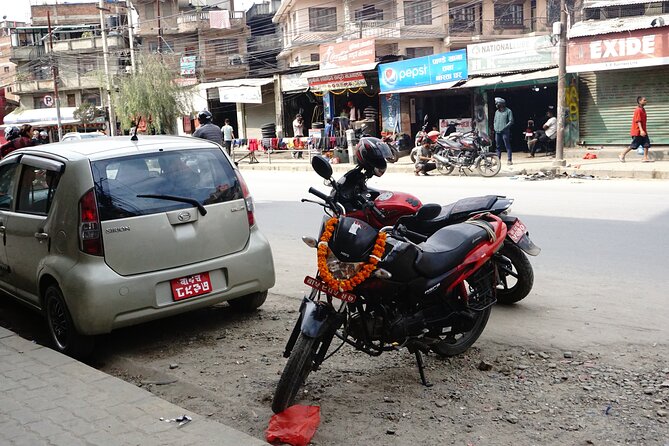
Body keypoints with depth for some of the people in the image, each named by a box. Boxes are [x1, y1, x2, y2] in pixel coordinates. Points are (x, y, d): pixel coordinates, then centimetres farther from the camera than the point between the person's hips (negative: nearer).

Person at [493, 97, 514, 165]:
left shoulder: (508, 111, -2)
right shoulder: (497, 112, 15)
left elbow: (511, 121, -6)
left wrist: (504, 127, -14)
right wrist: (495, 127, 5)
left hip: (505, 132, -6)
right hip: (497, 132, 6)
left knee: (507, 146, -7)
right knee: (498, 146, 9)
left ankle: (509, 160, -8)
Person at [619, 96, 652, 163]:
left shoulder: (643, 110, 13)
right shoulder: (638, 110, -15)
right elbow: (638, 121, -21)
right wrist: (641, 130, -29)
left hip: (642, 131, 9)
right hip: (637, 131, -9)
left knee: (646, 144, -1)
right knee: (633, 145, -3)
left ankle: (645, 158, 1)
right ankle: (622, 155, 10)